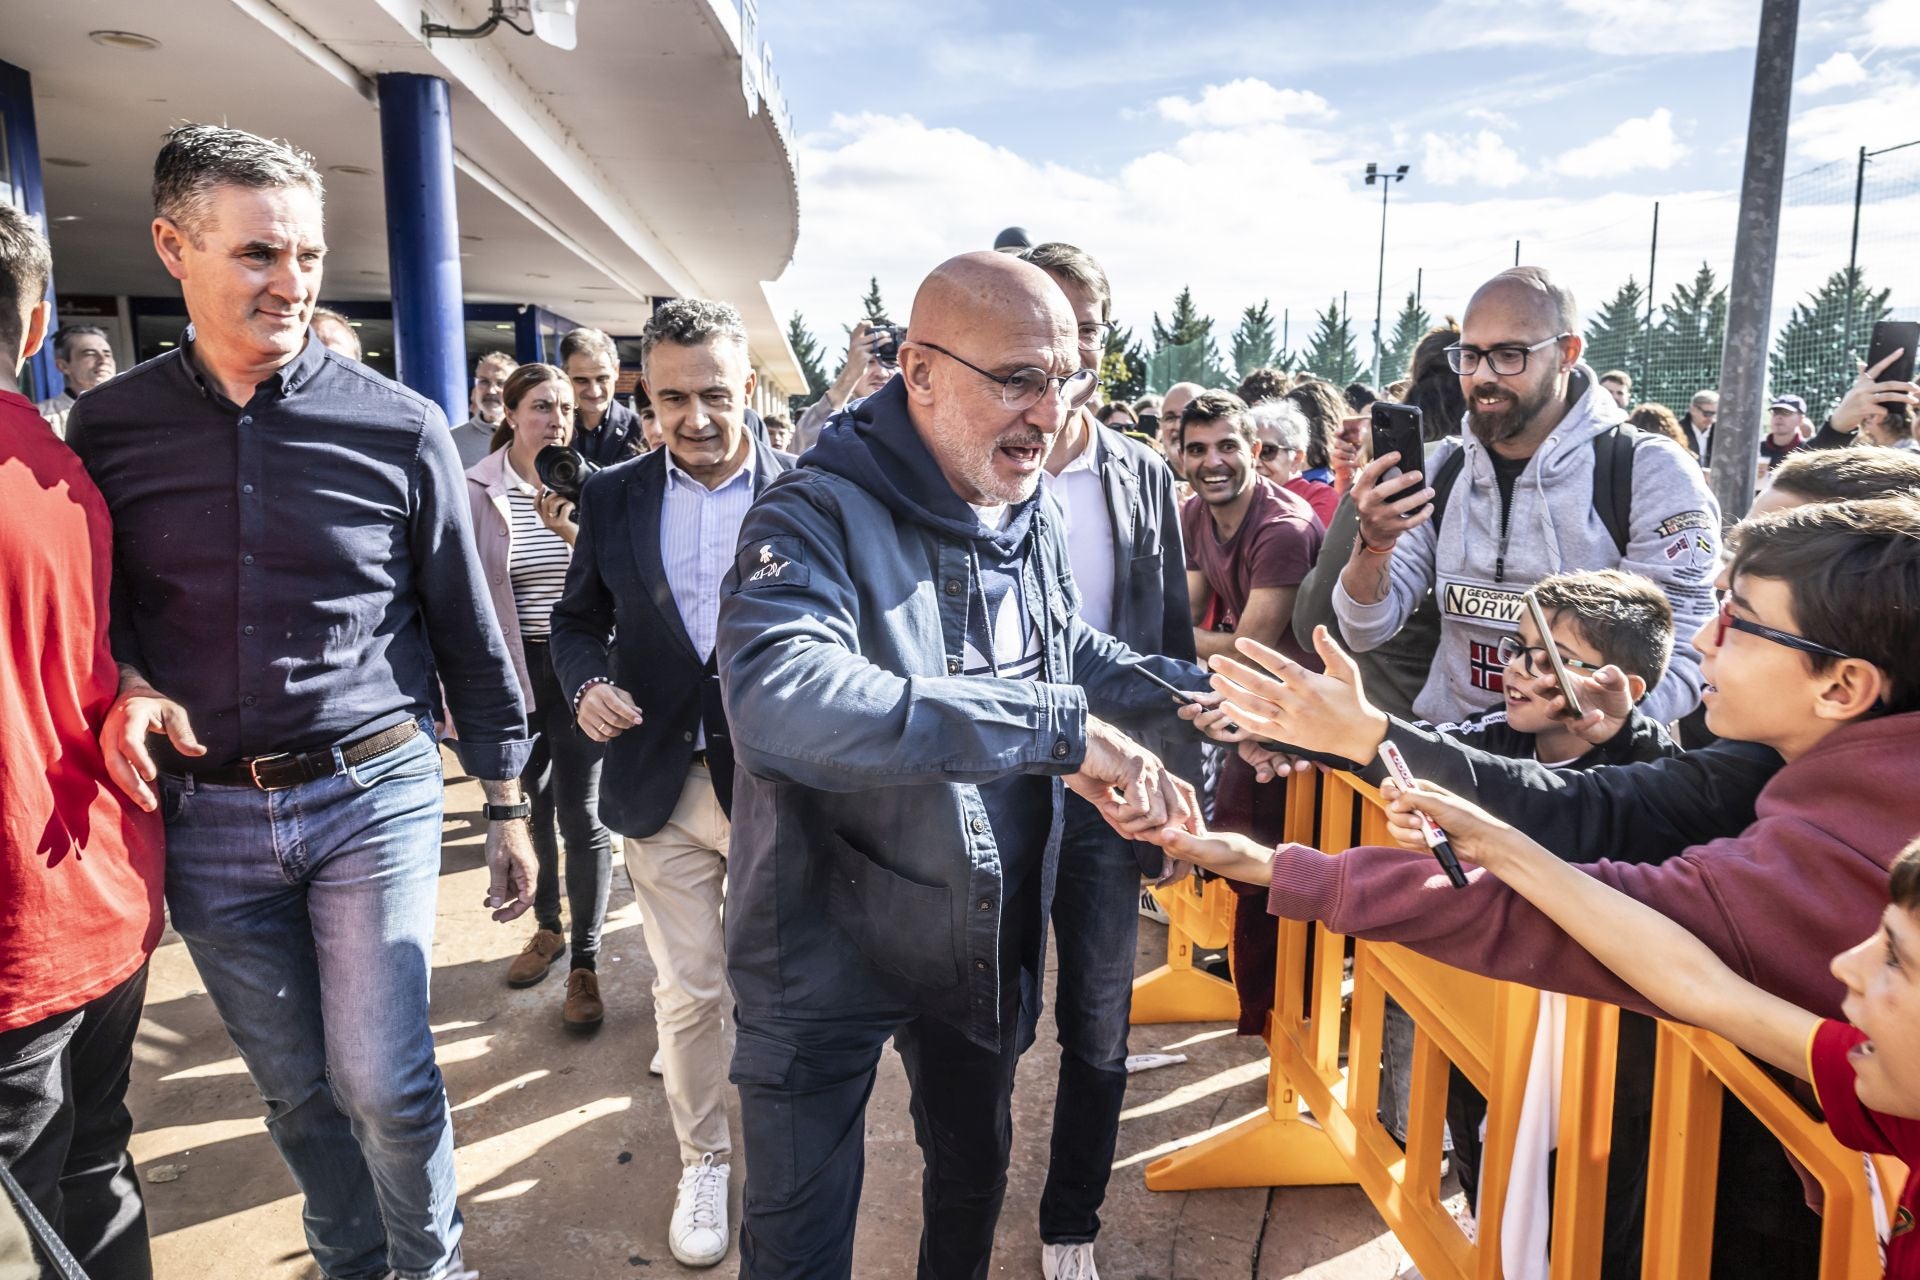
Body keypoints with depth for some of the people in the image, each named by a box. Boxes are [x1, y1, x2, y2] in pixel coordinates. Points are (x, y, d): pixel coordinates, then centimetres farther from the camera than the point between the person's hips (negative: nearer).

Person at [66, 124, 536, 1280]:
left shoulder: (399, 427, -5)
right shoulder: (110, 425, 1)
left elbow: (468, 629, 0)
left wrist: (507, 804, 2)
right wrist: (125, 686, -10)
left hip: (374, 795, -2)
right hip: (206, 815, 3)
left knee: (383, 1081, 0)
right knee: (298, 1091, 15)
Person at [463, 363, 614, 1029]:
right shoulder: (476, 488, -3)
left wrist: (574, 532, -19)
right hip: (511, 667, 1)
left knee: (580, 814, -2)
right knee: (531, 805, 15)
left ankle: (585, 961, 12)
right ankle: (546, 927, 37)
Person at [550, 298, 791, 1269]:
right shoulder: (612, 497, 2)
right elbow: (578, 620, 11)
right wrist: (588, 682, -10)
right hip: (664, 786, 2)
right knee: (686, 994, 13)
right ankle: (703, 1159, 36)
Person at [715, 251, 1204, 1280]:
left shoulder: (1029, 517, -1)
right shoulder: (819, 516, -25)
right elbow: (780, 700, -44)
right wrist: (1058, 726, -44)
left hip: (989, 947, 6)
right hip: (829, 954, -6)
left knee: (976, 1166, 28)